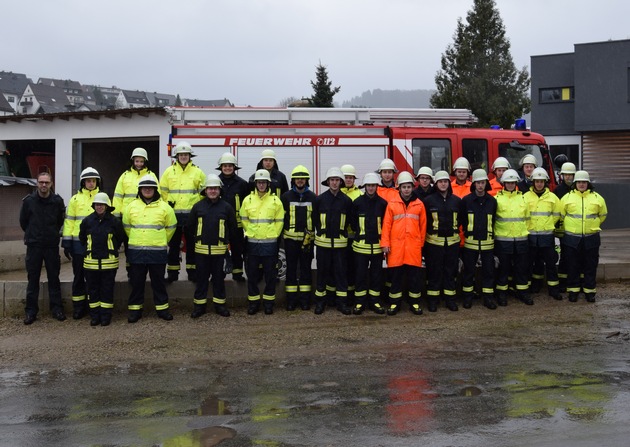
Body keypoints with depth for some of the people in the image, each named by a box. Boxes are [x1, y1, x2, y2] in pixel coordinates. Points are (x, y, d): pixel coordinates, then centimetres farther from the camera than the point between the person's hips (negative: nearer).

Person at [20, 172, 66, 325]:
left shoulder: (58, 201, -1)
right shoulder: (28, 201, -3)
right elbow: (23, 222, 10)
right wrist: (32, 234, 14)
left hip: (52, 245, 1)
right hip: (33, 245, 0)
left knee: (54, 278, 6)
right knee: (33, 279, 3)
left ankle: (57, 309, 14)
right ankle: (31, 311, 10)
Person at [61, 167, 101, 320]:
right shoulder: (75, 199, 6)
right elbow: (69, 222, 5)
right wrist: (66, 243, 0)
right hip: (79, 243, 0)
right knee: (79, 276, 5)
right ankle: (78, 307, 13)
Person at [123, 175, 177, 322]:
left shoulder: (164, 207, 1)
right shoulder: (132, 206, 5)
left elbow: (171, 227, 11)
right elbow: (126, 226, 16)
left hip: (158, 251, -1)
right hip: (136, 251, 1)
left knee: (158, 281, 6)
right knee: (136, 281, 6)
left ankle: (162, 308, 15)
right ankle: (135, 309, 15)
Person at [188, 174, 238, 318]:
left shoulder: (226, 207, -1)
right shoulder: (197, 206, 3)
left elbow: (233, 228, 6)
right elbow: (190, 226, 10)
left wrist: (226, 241, 9)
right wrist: (198, 238, 13)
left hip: (219, 249, -1)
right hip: (201, 249, 1)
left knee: (219, 278, 8)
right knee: (201, 278, 7)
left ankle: (220, 304, 18)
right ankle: (199, 305, 16)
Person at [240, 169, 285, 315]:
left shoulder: (275, 200, 1)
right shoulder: (248, 200, 4)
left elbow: (279, 221, 4)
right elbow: (244, 219, 10)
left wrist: (272, 235, -1)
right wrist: (251, 232, 4)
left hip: (270, 243, -1)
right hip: (252, 242, 1)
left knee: (270, 274, 4)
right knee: (252, 274, 5)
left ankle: (269, 302, 15)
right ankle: (253, 302, 16)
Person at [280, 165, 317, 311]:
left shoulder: (313, 197, 6)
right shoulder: (286, 196, 4)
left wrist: (310, 234, -1)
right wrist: (281, 234, 1)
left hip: (307, 238, 1)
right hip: (290, 238, 0)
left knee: (306, 268, 5)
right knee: (291, 268, 4)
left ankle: (305, 299, 12)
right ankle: (291, 299, 10)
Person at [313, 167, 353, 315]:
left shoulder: (346, 200, 0)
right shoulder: (320, 199, -1)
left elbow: (349, 220, 10)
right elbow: (315, 219, 7)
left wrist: (340, 232, 9)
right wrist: (322, 232, 9)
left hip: (340, 242, 0)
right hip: (323, 242, 0)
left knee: (341, 271, 3)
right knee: (323, 271, 6)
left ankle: (341, 301, 11)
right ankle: (320, 301, 14)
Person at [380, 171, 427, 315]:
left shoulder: (419, 204, 7)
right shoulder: (392, 204, 4)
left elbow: (423, 225, 10)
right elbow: (386, 224, 3)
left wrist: (421, 243, 9)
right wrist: (385, 243, -2)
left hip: (414, 246, 1)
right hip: (396, 245, -1)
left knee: (414, 275, 4)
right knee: (396, 275, 5)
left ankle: (415, 303, 15)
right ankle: (394, 303, 14)